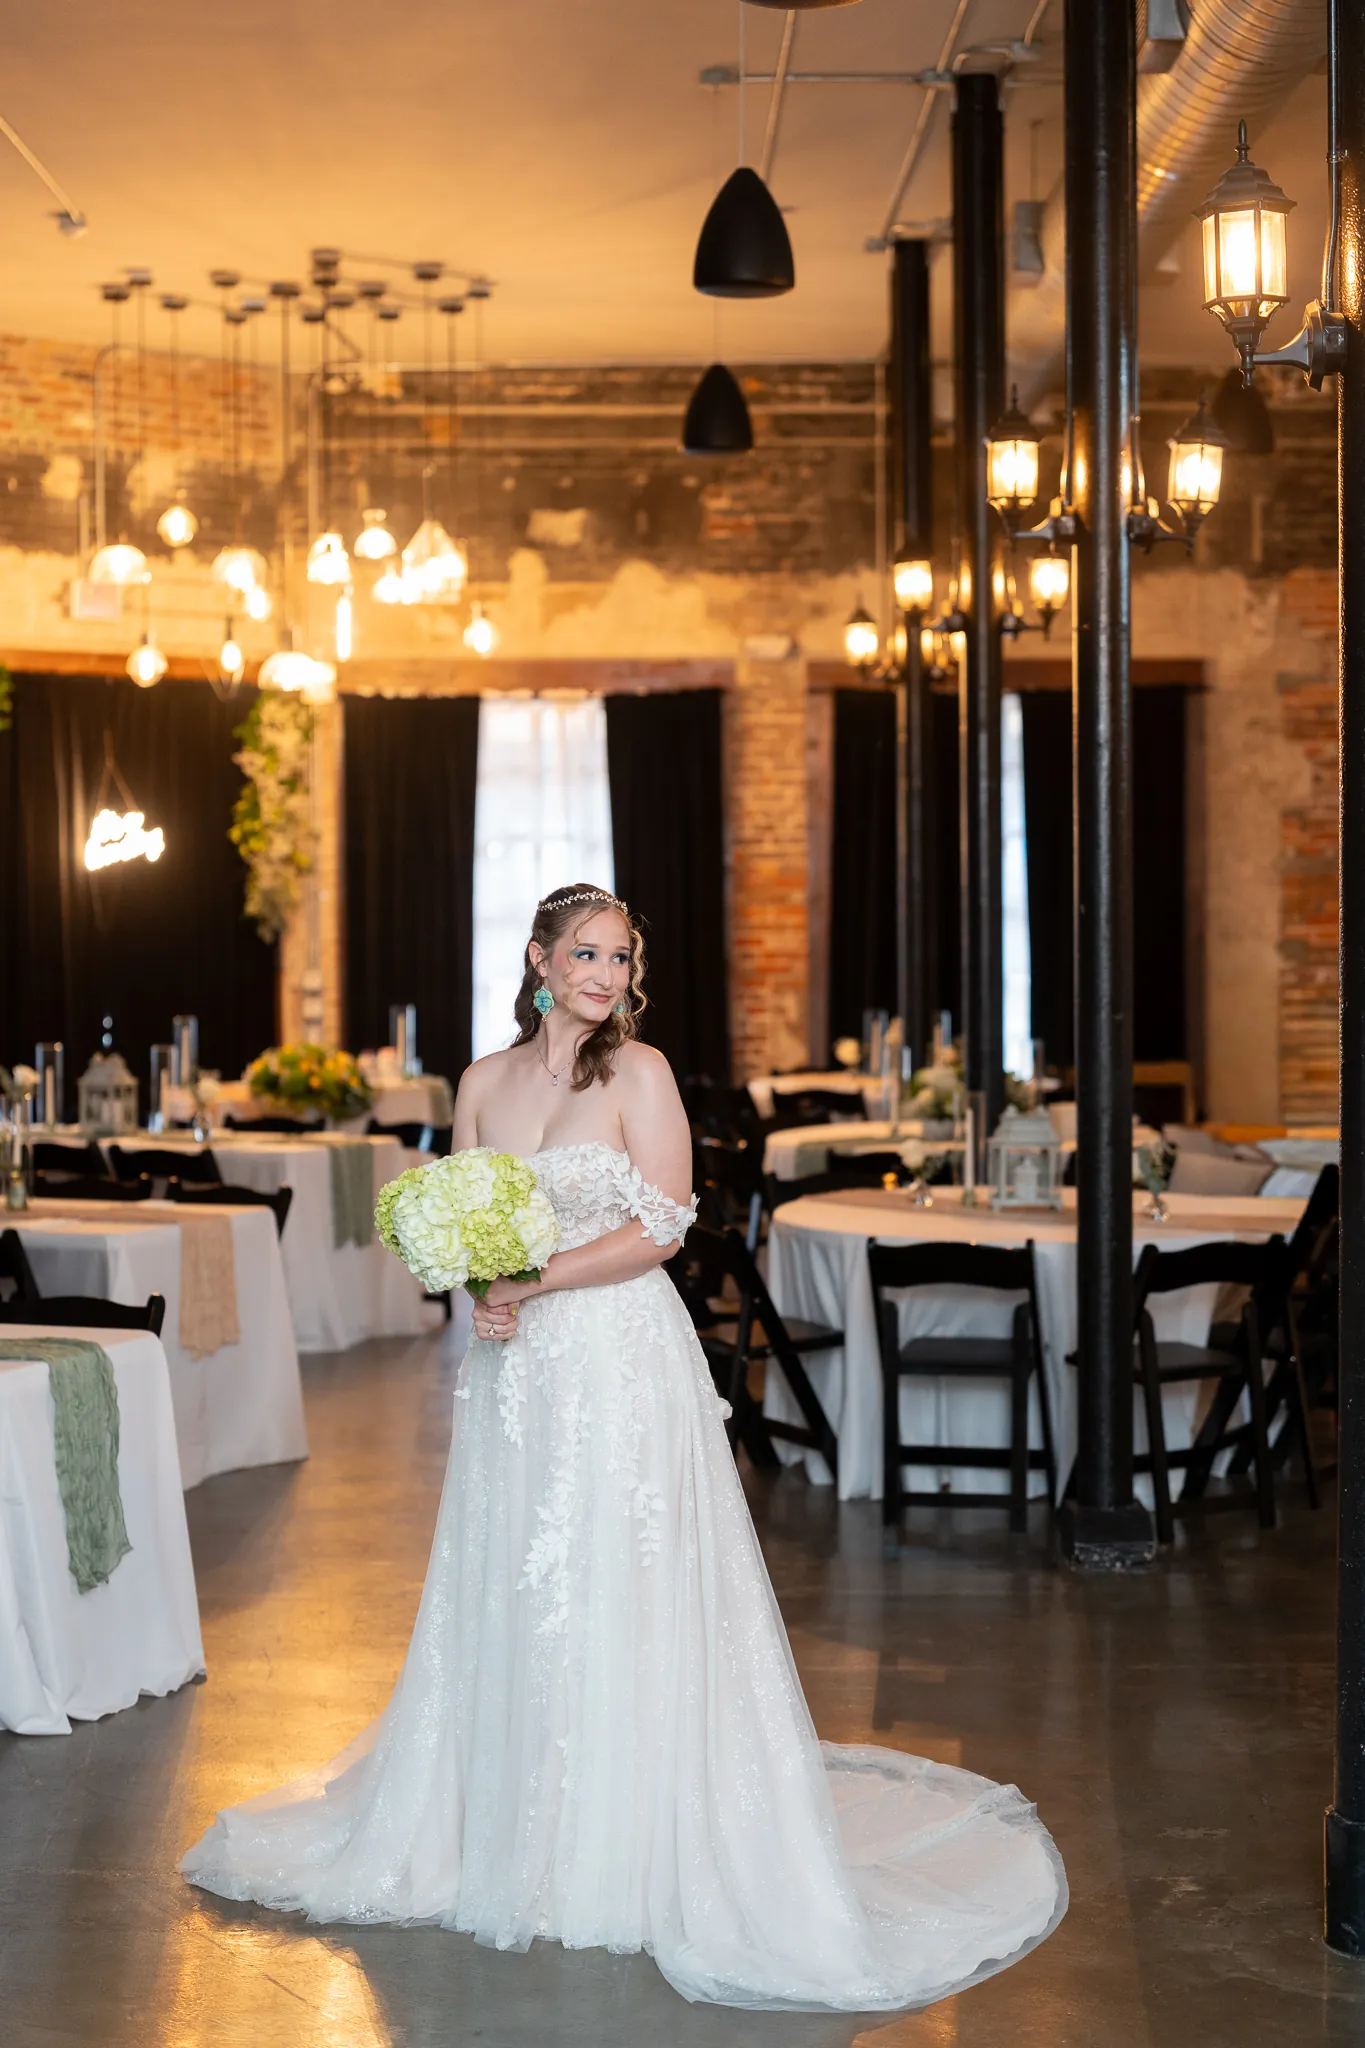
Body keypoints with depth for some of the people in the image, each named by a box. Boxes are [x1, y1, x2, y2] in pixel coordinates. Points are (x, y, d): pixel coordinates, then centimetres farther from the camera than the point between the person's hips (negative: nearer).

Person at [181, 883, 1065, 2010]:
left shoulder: (639, 1071, -4)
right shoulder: (486, 1080, 9)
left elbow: (661, 1227, -10)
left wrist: (534, 1282, -14)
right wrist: (483, 1291, -8)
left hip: (621, 1362, -5)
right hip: (515, 1372, 5)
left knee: (619, 1600, -1)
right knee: (505, 1602, 9)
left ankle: (628, 1853, 9)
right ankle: (505, 1831, 22)